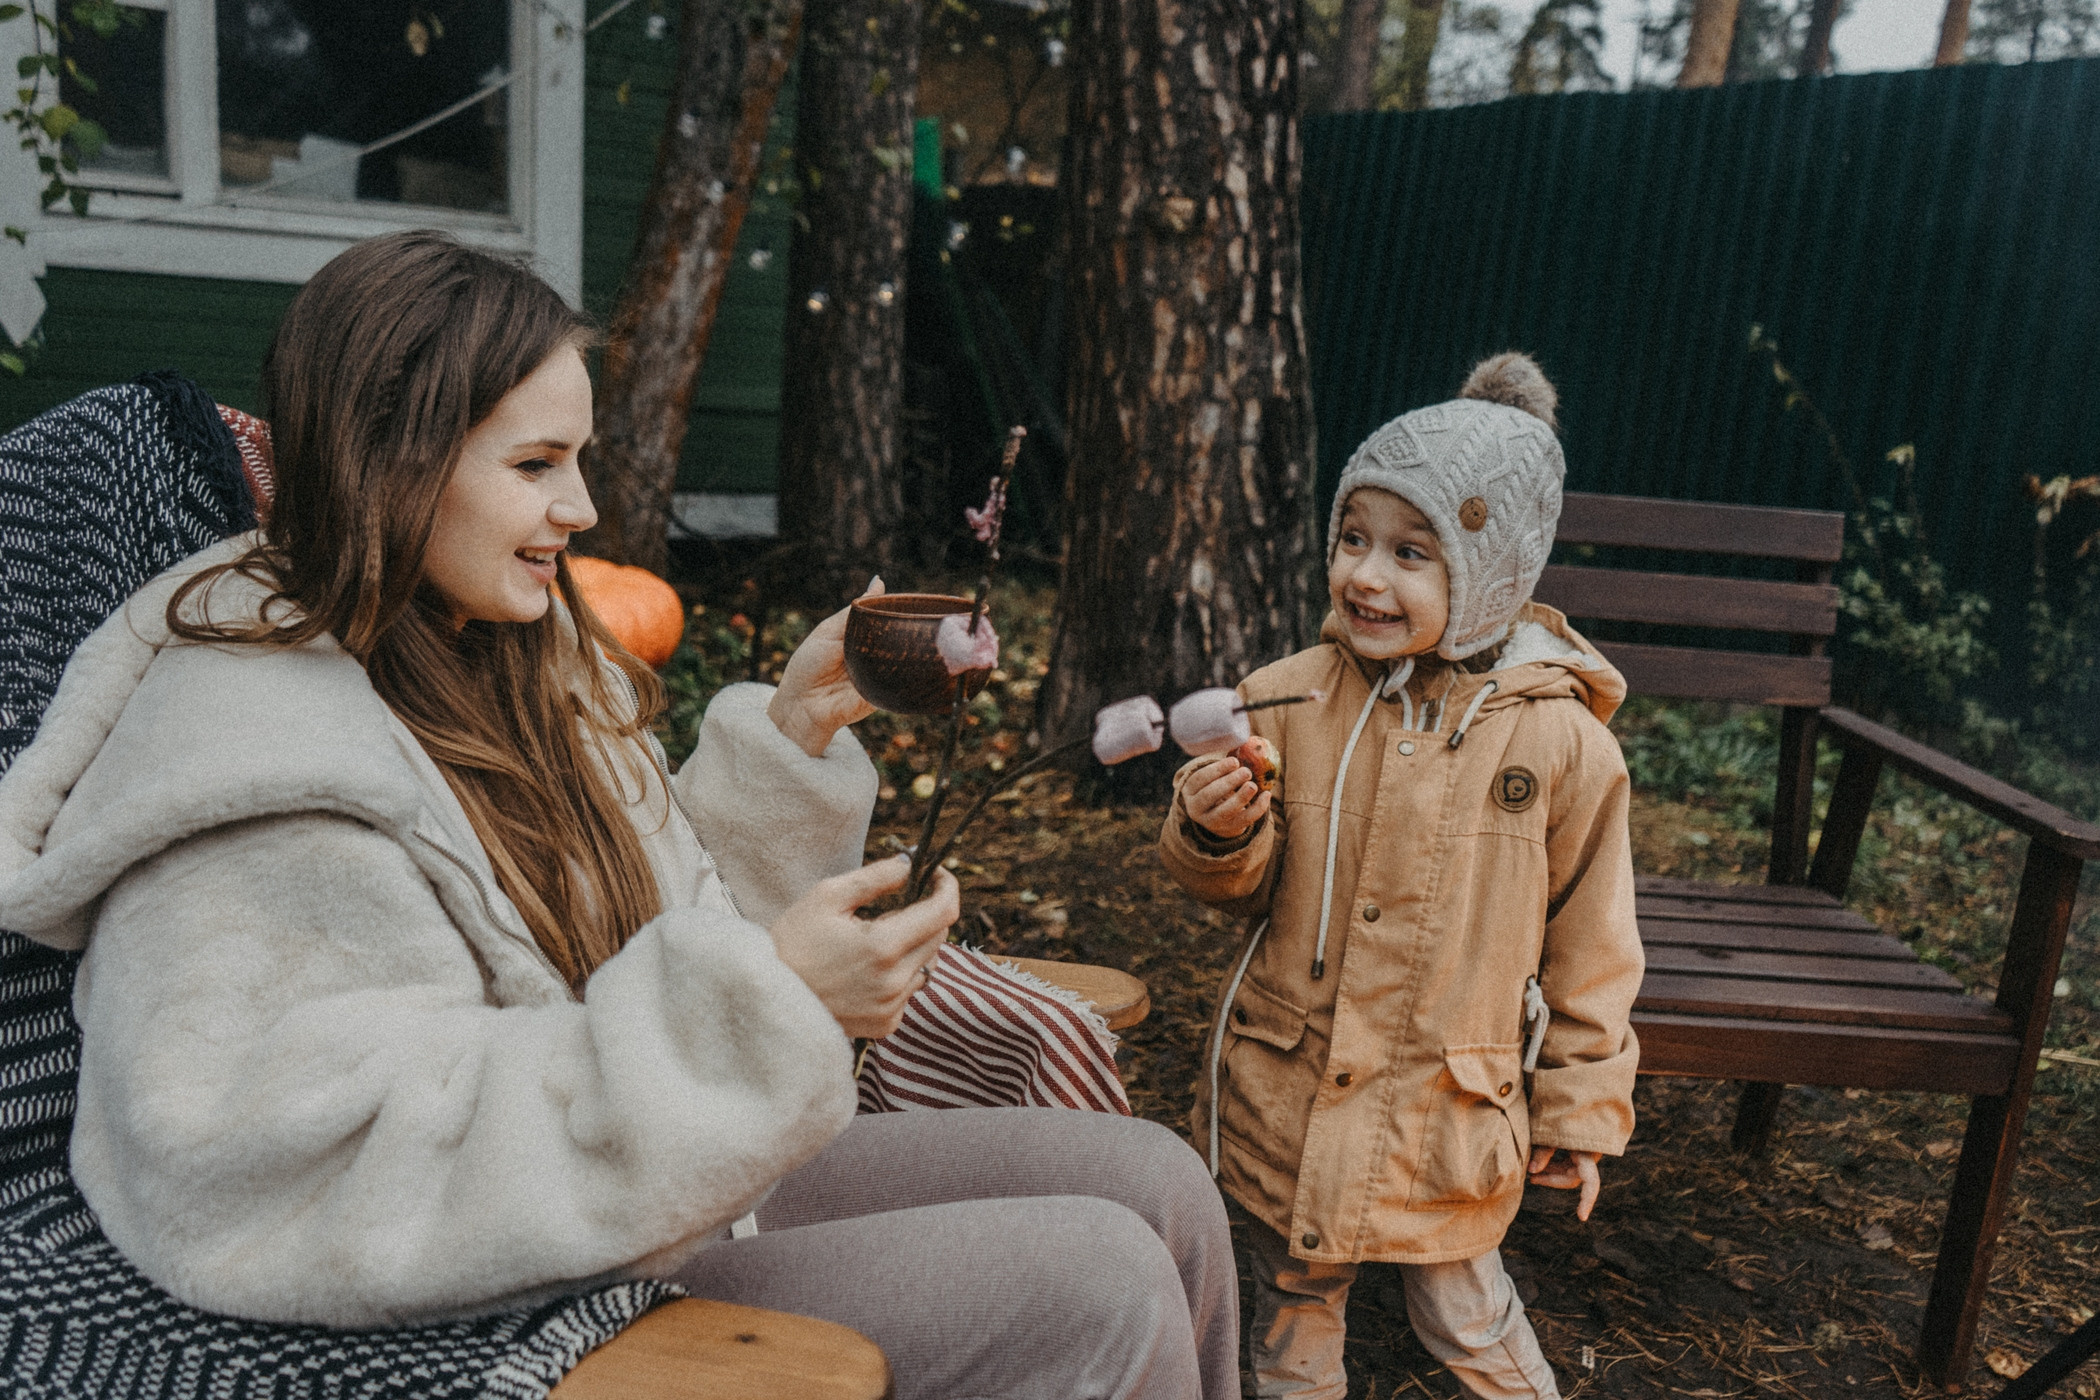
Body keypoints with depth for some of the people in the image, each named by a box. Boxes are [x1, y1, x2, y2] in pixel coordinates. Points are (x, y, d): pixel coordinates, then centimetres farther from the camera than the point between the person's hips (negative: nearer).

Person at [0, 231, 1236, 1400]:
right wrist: (763, 1002, -32)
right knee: (1097, 1287, -18)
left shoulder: (523, 653, 7)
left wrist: (795, 732, 2)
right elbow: (360, 1189, -27)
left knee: (1159, 1184, 1)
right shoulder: (254, 767, -21)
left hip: (681, 1185, 8)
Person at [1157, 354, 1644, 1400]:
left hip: (1448, 1114, -2)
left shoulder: (1560, 741, -12)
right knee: (1291, 1314, 21)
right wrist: (1218, 834, -21)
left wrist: (1580, 1109, 3)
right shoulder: (1291, 701, -8)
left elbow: (1587, 946, -2)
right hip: (1287, 1095, 2)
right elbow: (1248, 892, 1)